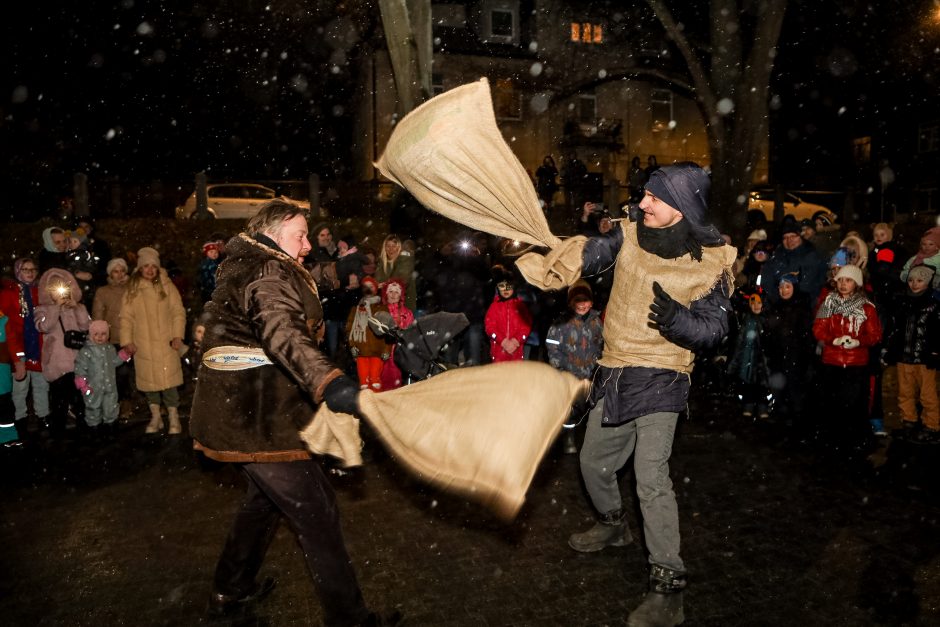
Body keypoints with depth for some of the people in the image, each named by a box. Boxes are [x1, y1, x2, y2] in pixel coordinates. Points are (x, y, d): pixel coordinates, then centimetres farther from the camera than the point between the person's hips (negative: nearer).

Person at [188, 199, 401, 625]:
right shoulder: (269, 273, -17)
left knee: (266, 495, 28)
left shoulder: (244, 269, 16)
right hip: (258, 416, -11)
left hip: (237, 411, 11)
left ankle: (230, 590, 42)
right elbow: (282, 332, -38)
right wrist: (329, 383, -54)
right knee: (316, 513, -2)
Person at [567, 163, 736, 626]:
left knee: (651, 478, -14)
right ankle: (613, 525, 48)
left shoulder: (711, 261, -12)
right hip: (613, 370, 6)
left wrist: (676, 318, -30)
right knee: (594, 462, 19)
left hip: (659, 378, -6)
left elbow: (714, 327, -9)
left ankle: (667, 588, 0)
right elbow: (585, 258, -8)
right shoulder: (631, 232, -2)